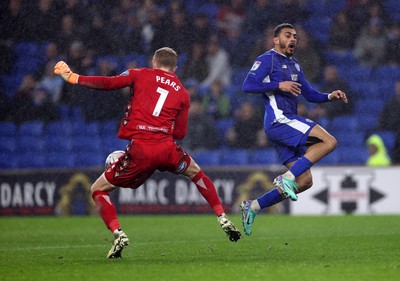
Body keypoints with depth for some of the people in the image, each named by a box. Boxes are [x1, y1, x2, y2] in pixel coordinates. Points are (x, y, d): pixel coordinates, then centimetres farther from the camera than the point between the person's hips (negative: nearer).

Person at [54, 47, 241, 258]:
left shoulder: (141, 75, 11)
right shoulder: (182, 93, 17)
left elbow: (108, 83, -3)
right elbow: (180, 133, 14)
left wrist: (72, 77, 3)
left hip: (139, 150, -3)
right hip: (167, 149, 3)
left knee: (98, 190, 12)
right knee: (196, 173, 34)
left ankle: (117, 233, -9)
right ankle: (223, 219, 29)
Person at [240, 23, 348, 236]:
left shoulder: (295, 66, 25)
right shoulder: (267, 60, -1)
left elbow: (309, 94, 27)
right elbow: (248, 85, -13)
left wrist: (330, 97, 8)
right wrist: (279, 85, -19)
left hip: (288, 124, 9)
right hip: (278, 120, -9)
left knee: (305, 182, 4)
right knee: (328, 142, -23)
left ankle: (253, 207, 9)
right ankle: (286, 178, -22)